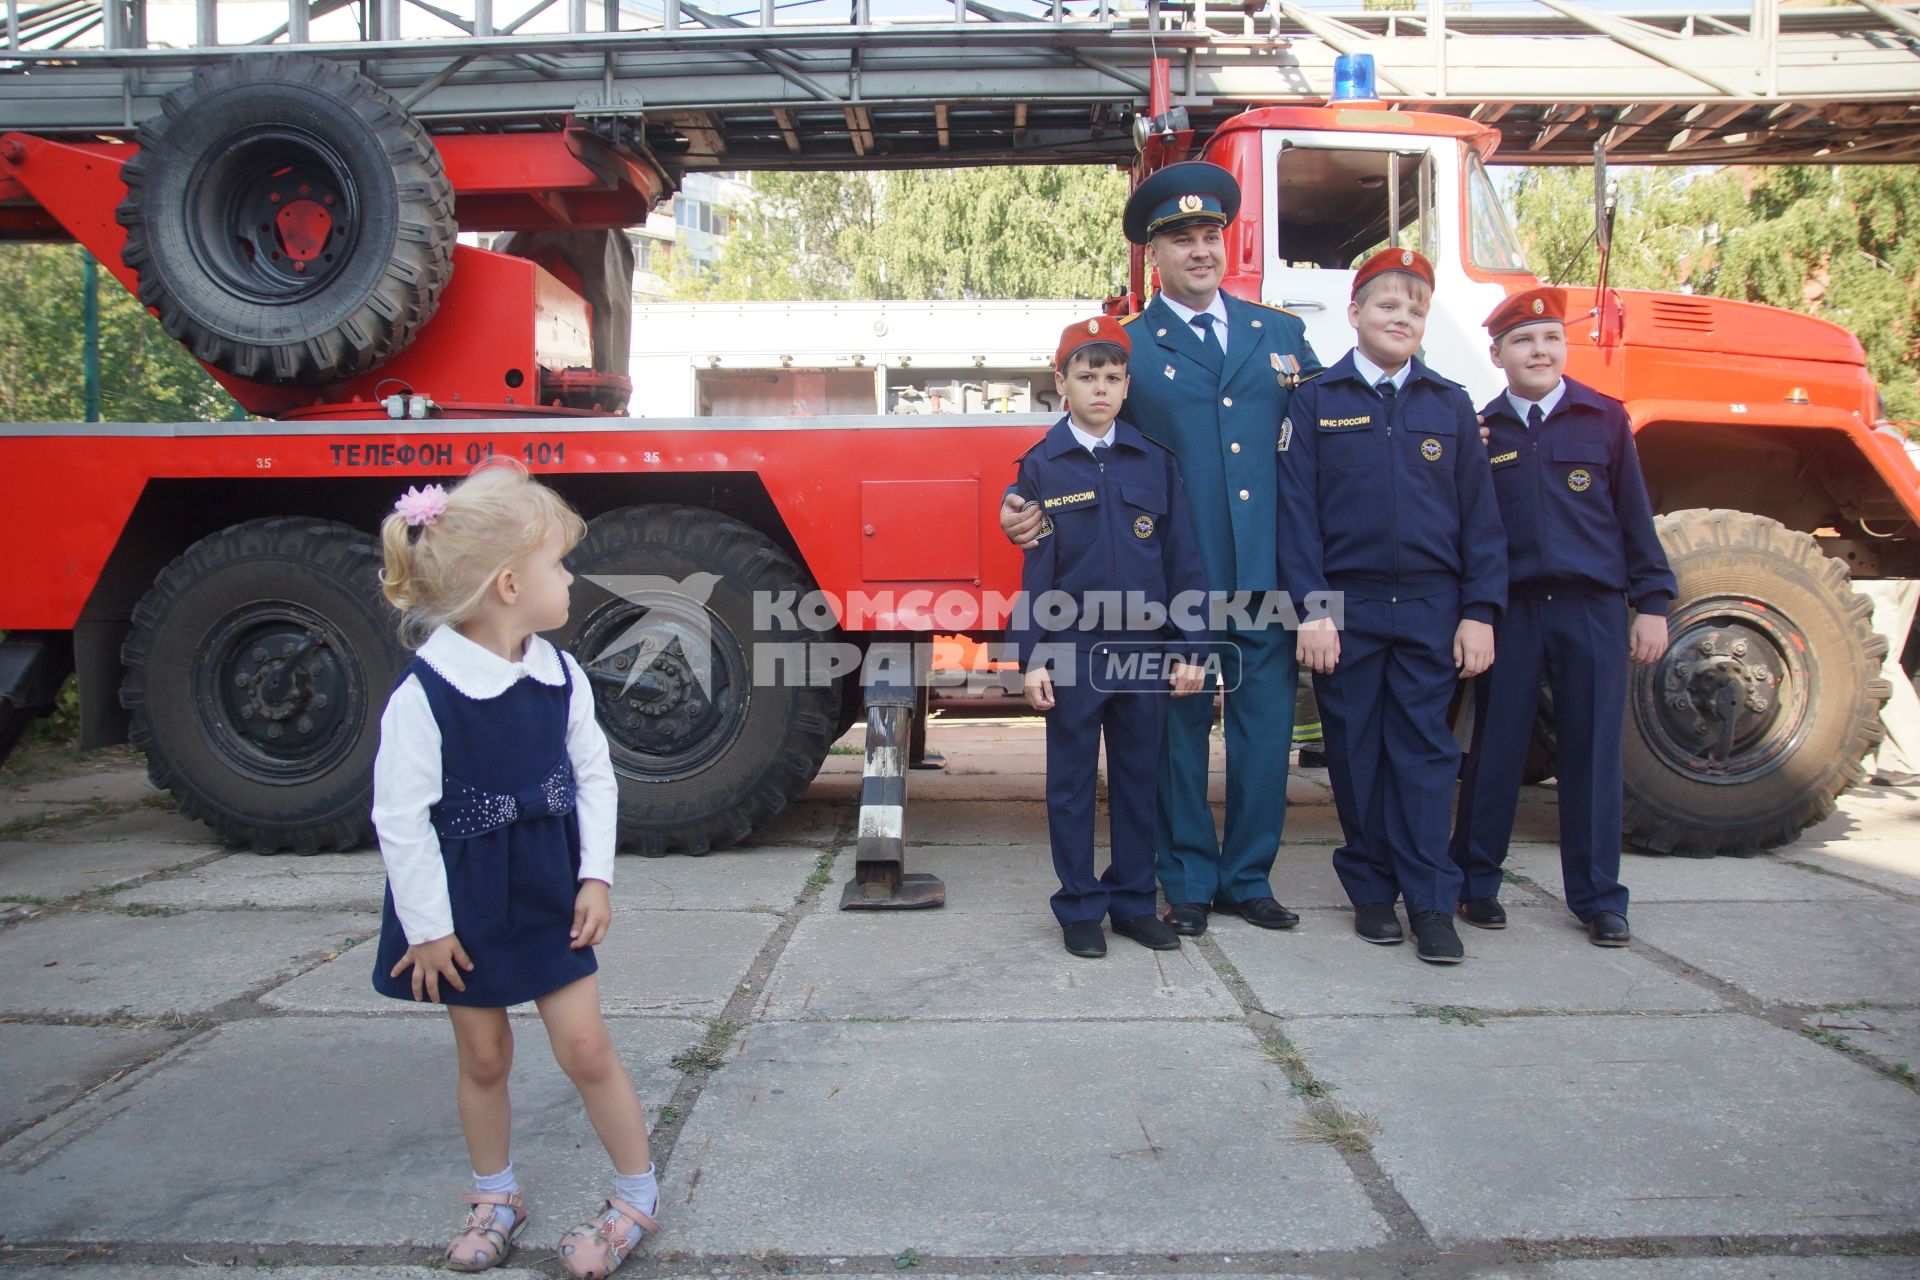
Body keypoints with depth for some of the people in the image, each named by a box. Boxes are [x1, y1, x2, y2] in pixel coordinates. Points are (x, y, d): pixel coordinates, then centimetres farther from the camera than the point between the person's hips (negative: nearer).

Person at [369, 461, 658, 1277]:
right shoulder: (423, 694, -21)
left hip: (549, 895, 3)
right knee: (483, 1055, 13)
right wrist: (428, 926, -12)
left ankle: (637, 1198, 19)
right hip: (466, 906, -3)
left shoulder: (560, 676, -5)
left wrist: (594, 877, -2)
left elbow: (593, 775, 3)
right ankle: (495, 1198, 35)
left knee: (584, 1043, 3)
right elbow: (401, 819, -17)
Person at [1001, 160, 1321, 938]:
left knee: (1265, 733, 8)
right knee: (1181, 734, 7)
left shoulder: (1280, 333, 12)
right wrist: (1027, 506, -18)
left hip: (1267, 574, 3)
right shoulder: (1127, 348, 3)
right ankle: (1188, 883, 22)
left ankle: (1248, 878, 24)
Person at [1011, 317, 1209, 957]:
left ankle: (1133, 900, 24)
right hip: (1072, 654, -2)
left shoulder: (1156, 462, 5)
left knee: (1138, 778, 10)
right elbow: (1034, 569, -1)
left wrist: (1189, 648, -1)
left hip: (1146, 653, 2)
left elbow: (1183, 560, 5)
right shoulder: (1041, 466, 1)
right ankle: (1079, 908, 18)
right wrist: (1033, 658, -7)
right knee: (1072, 783, 6)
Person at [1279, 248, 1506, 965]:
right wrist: (1311, 609, -10)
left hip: (1430, 609, 1)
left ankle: (1432, 904, 6)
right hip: (1347, 607, -1)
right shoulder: (1316, 402, 4)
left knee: (1425, 750, 1)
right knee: (1356, 753, 5)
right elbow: (1297, 513, -2)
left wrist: (1480, 611, -1)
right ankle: (1371, 891, 18)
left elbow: (1479, 518, 7)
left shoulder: (1450, 406, 10)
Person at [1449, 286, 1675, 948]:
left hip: (1593, 607, 0)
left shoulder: (1604, 417, 6)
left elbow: (1634, 515, 6)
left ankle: (1598, 898, 15)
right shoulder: (1480, 429, 6)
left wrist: (1652, 602, 4)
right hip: (1510, 610, 0)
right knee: (1496, 750, 5)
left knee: (1594, 752, 4)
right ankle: (1475, 882, 18)